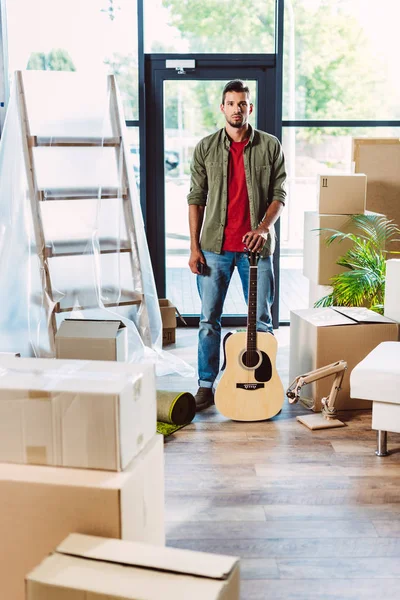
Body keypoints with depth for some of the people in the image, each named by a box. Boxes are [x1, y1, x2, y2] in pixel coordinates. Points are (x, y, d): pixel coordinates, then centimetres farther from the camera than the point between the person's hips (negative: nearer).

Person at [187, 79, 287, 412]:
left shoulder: (270, 147, 2)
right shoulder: (206, 147, 3)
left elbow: (279, 194, 2)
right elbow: (196, 198, 3)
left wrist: (264, 227, -16)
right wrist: (194, 247, -2)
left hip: (256, 245, 0)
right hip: (215, 246, 1)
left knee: (261, 319, 6)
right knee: (209, 318, 4)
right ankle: (206, 386, 15)